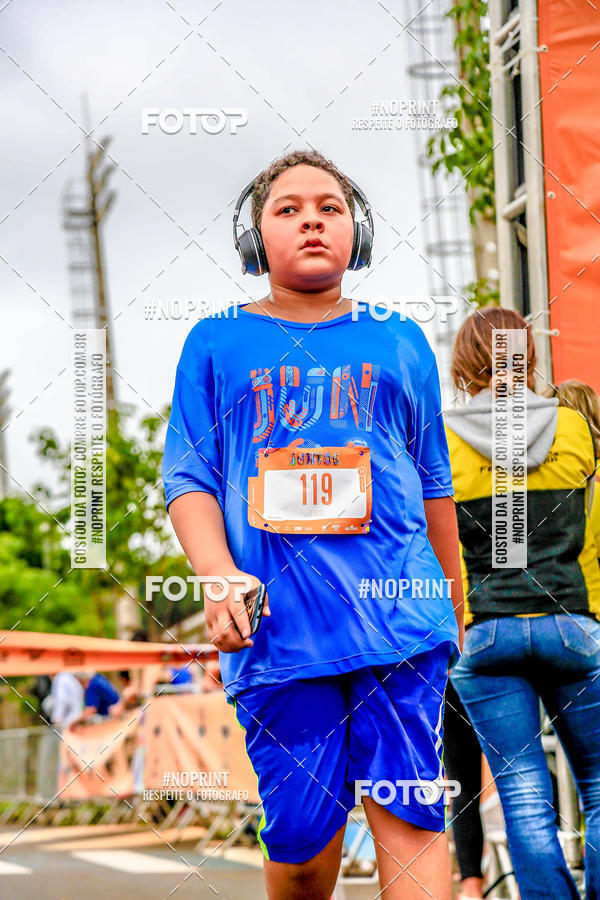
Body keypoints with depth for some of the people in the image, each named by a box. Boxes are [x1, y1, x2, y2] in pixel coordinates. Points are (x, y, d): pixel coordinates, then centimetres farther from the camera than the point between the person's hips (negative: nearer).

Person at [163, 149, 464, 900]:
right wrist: (217, 575, -12)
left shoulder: (399, 343, 16)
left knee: (409, 816, -7)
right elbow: (188, 479, 6)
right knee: (301, 832, 1)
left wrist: (455, 613, 24)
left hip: (399, 613, 1)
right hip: (277, 625, -1)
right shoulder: (216, 344, 12)